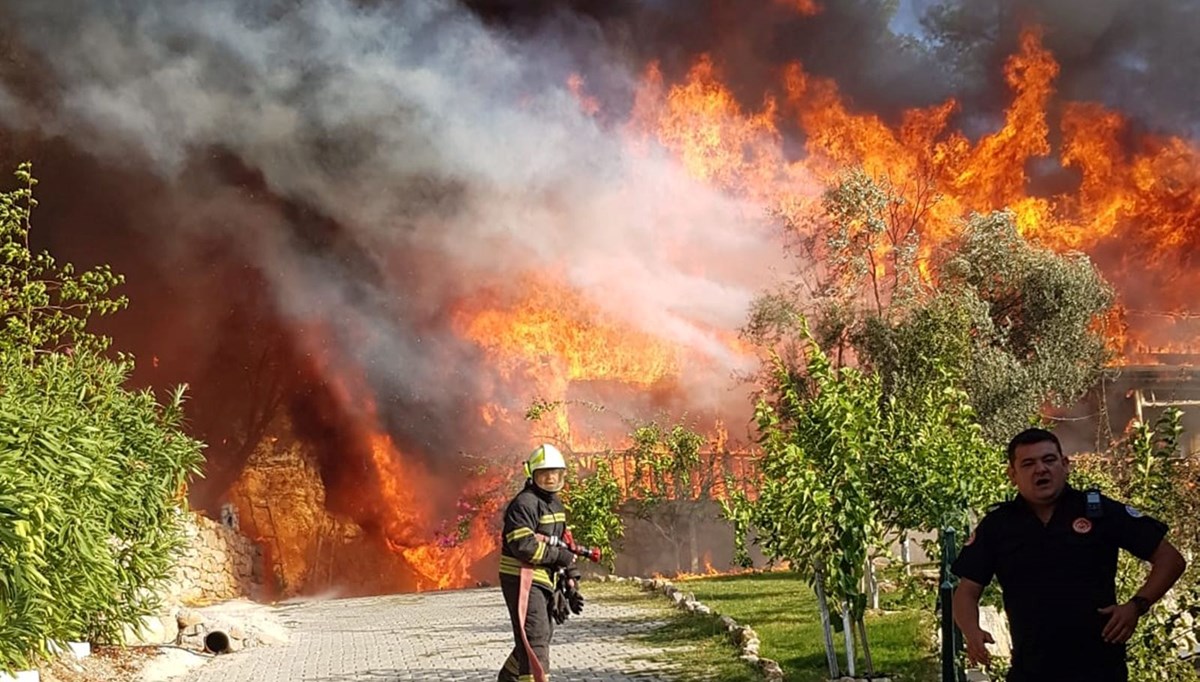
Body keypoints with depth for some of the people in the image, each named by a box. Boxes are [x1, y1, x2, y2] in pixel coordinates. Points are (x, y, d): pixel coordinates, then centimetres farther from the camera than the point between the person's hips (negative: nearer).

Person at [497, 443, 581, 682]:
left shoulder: (556, 505, 16)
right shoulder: (524, 504, -15)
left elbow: (562, 547, 23)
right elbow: (523, 546, -25)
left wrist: (571, 587, 18)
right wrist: (560, 556, -16)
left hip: (545, 582, 10)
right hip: (523, 580, -9)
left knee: (541, 636, 18)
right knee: (535, 638, -15)